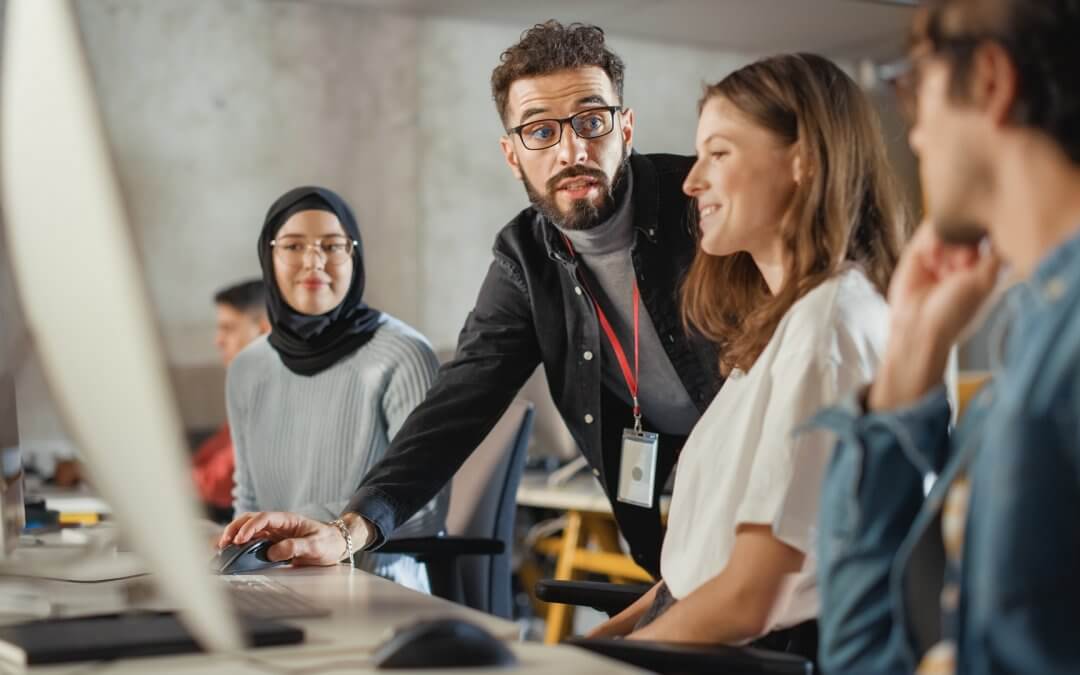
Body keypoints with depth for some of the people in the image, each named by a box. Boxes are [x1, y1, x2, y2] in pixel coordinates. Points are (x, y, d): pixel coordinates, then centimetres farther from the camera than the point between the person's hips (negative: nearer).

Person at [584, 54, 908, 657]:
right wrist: (599, 637, 8)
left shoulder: (829, 324, -15)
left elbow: (746, 602, -17)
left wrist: (592, 661, -7)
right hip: (706, 645, 8)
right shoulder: (786, 320, 14)